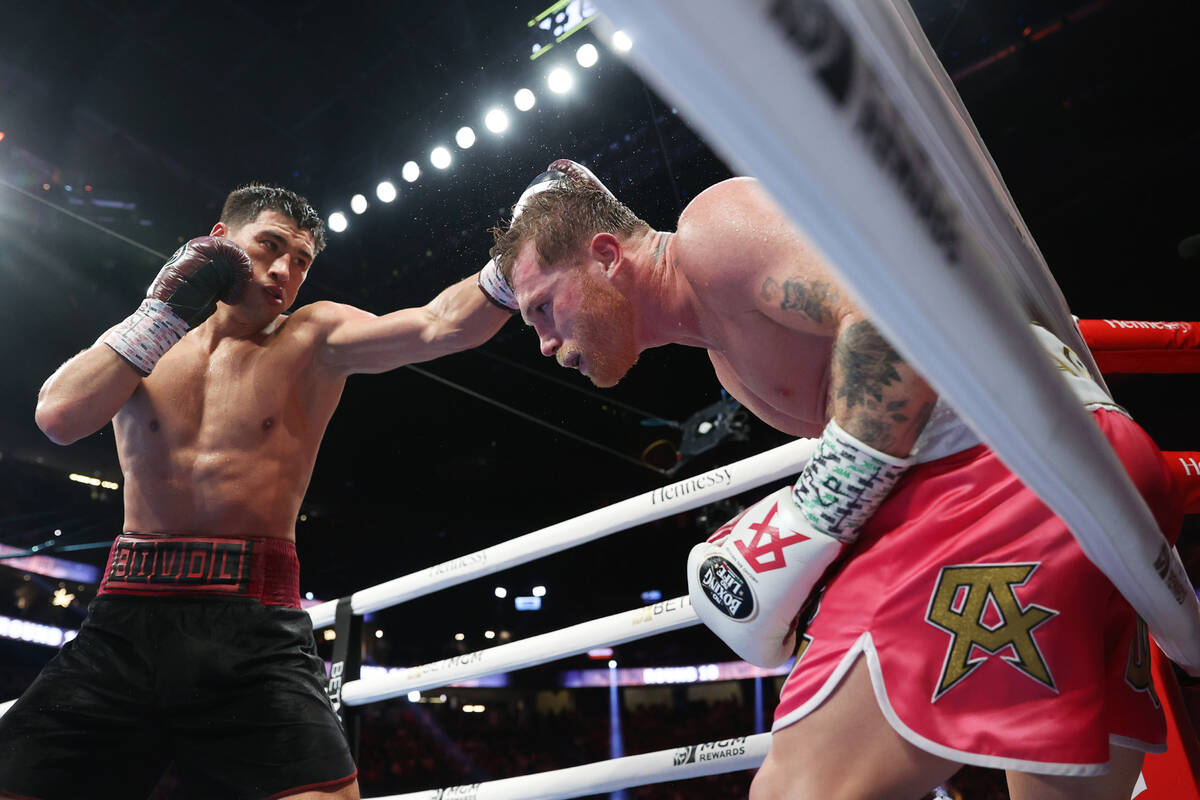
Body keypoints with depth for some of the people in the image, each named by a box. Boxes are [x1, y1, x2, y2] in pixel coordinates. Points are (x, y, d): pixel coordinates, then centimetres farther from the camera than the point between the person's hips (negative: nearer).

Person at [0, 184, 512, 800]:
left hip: (253, 632, -2)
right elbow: (59, 418, -4)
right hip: (123, 622, 3)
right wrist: (166, 310, -2)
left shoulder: (313, 340, 5)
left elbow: (441, 325, -9)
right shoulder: (140, 339, 14)